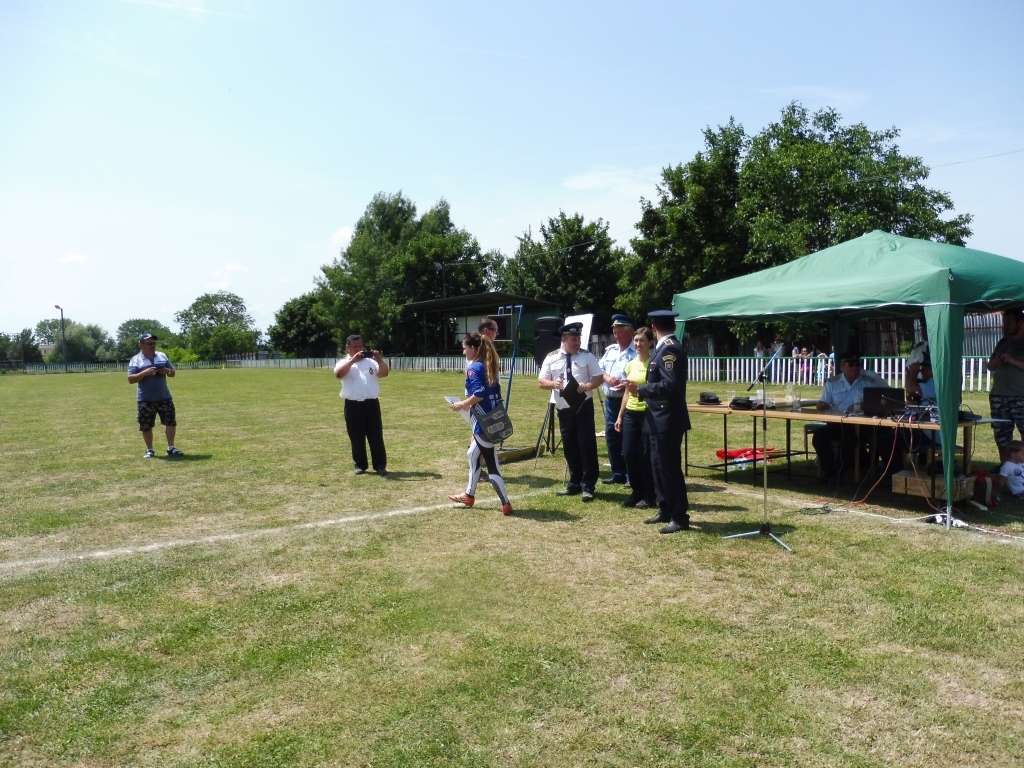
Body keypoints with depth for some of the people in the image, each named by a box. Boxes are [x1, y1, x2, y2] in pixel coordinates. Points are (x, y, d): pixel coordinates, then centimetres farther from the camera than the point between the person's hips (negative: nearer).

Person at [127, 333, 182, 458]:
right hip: (145, 400, -3)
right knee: (146, 426, 4)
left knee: (171, 422, 2)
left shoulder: (162, 356, 7)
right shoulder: (135, 360, -4)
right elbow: (130, 379, -11)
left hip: (164, 397, 3)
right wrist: (145, 373, -25)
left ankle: (171, 448, 12)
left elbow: (172, 373, 14)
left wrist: (168, 371, -9)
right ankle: (150, 450, 18)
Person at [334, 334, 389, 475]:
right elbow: (338, 374, -18)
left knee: (376, 436, 3)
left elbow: (384, 373, -1)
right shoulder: (344, 363, 4)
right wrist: (353, 360, -24)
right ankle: (360, 465, 17)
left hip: (372, 403, 2)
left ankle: (380, 465, 9)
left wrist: (380, 360, -16)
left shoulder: (371, 361, 11)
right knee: (356, 437, 6)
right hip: (353, 405, -1)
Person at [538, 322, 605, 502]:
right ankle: (575, 483, 24)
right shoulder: (551, 358, 4)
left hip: (584, 407, -2)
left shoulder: (587, 356, 0)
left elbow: (599, 377, 1)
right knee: (569, 447, 11)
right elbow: (541, 381, 5)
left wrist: (588, 386, -19)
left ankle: (588, 486, 5)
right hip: (564, 409, 3)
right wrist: (553, 383, -17)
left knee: (587, 445, -4)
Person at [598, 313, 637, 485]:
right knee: (611, 437, 11)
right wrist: (607, 377, -6)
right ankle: (618, 473, 22)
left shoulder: (637, 352, -9)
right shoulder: (610, 350, 13)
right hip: (610, 400, 7)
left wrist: (628, 384, -27)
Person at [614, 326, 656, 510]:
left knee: (646, 455, 0)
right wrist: (620, 416, 15)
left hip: (648, 414, -6)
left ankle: (649, 496, 12)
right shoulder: (631, 364, 12)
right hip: (630, 414, 6)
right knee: (629, 454, 5)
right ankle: (636, 492, 19)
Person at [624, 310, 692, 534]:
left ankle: (680, 517, 7)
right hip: (660, 418, 10)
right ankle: (665, 510, 25)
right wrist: (642, 389, 15)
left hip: (668, 419, -10)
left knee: (669, 468, -3)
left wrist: (641, 389, -20)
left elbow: (671, 385, -26)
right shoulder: (665, 348, 13)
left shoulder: (670, 349, -18)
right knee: (659, 465, 16)